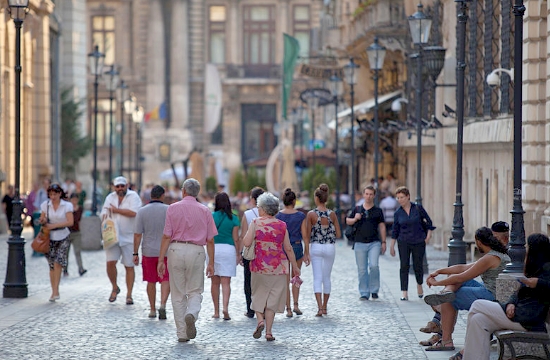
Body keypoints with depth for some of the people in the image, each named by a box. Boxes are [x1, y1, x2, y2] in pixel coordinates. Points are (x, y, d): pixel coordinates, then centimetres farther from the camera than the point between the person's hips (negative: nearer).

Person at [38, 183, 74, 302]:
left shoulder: (67, 205, -4)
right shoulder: (45, 205, 3)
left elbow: (70, 222, -11)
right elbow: (42, 220, 10)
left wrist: (54, 225, -17)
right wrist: (43, 221, -15)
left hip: (62, 238, -2)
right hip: (50, 238, 2)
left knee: (58, 263, -15)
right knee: (52, 265, 2)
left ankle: (55, 291, -11)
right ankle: (54, 292, 9)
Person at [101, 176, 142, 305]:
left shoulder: (133, 196, -4)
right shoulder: (110, 197, 13)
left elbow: (133, 212, -18)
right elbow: (104, 213, 13)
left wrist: (116, 210, -10)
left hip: (129, 237, -3)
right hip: (113, 236, 3)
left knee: (129, 266, 1)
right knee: (110, 262, -12)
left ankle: (129, 295, 9)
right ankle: (114, 288, 12)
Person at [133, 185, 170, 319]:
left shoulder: (142, 211, -3)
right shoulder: (169, 210, -5)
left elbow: (137, 234, -5)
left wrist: (135, 254, 0)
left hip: (149, 252, 1)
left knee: (151, 281, 13)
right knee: (166, 280, 4)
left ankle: (152, 310, 17)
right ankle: (163, 305, -16)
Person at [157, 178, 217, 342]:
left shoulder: (173, 208, 1)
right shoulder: (205, 211, 6)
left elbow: (166, 236, -3)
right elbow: (210, 240, 4)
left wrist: (161, 260, -1)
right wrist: (211, 263, 11)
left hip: (176, 250, 0)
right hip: (196, 251, 0)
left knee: (178, 294, 8)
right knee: (195, 291, 10)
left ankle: (182, 333, 9)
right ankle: (191, 314, -21)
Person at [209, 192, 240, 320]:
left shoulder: (211, 217, -1)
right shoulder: (234, 219, 0)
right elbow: (236, 238, 0)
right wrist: (238, 254, 8)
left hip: (213, 248, 0)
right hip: (228, 249, 0)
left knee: (215, 282, 9)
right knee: (226, 282, 0)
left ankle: (216, 311, 11)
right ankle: (225, 307, -18)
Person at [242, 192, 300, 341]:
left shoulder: (255, 223, -6)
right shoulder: (282, 225, 1)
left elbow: (246, 242, -12)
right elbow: (288, 248, 4)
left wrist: (249, 232, 8)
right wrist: (295, 267, 13)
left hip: (259, 265, -1)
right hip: (278, 266, 1)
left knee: (258, 295, 15)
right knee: (273, 298, 6)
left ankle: (260, 320, -8)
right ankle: (269, 331, 3)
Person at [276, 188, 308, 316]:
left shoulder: (278, 216, -6)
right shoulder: (301, 216, -6)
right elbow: (304, 236, -4)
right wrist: (306, 253, 3)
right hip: (297, 247, 0)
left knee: (285, 281, 7)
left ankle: (288, 309, 6)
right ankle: (296, 305, 10)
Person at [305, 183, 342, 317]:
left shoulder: (311, 214, -9)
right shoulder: (332, 214, -2)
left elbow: (308, 235, -6)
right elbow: (338, 234, 1)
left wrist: (306, 252, 7)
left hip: (315, 247, -2)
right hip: (330, 247, 2)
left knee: (317, 278, -1)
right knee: (327, 278, 14)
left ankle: (320, 307, -14)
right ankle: (324, 307, 20)